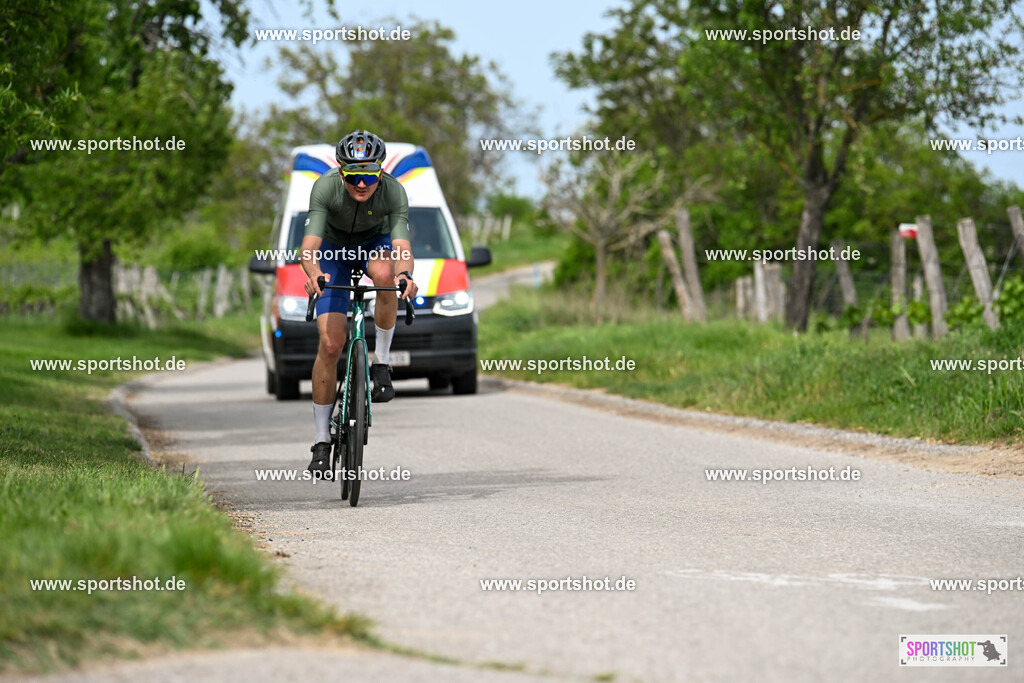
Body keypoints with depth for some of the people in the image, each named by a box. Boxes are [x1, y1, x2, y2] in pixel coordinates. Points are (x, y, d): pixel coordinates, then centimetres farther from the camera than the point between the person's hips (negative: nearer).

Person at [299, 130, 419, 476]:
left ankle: (382, 362, -19)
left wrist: (405, 275, -62)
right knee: (331, 343, -12)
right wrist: (313, 274, -62)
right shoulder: (325, 187, -32)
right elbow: (309, 245, -40)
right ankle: (321, 441, -2)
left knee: (385, 273, -39)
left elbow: (402, 247, -40)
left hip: (375, 243, 0)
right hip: (334, 248, 0)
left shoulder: (393, 190, -31)